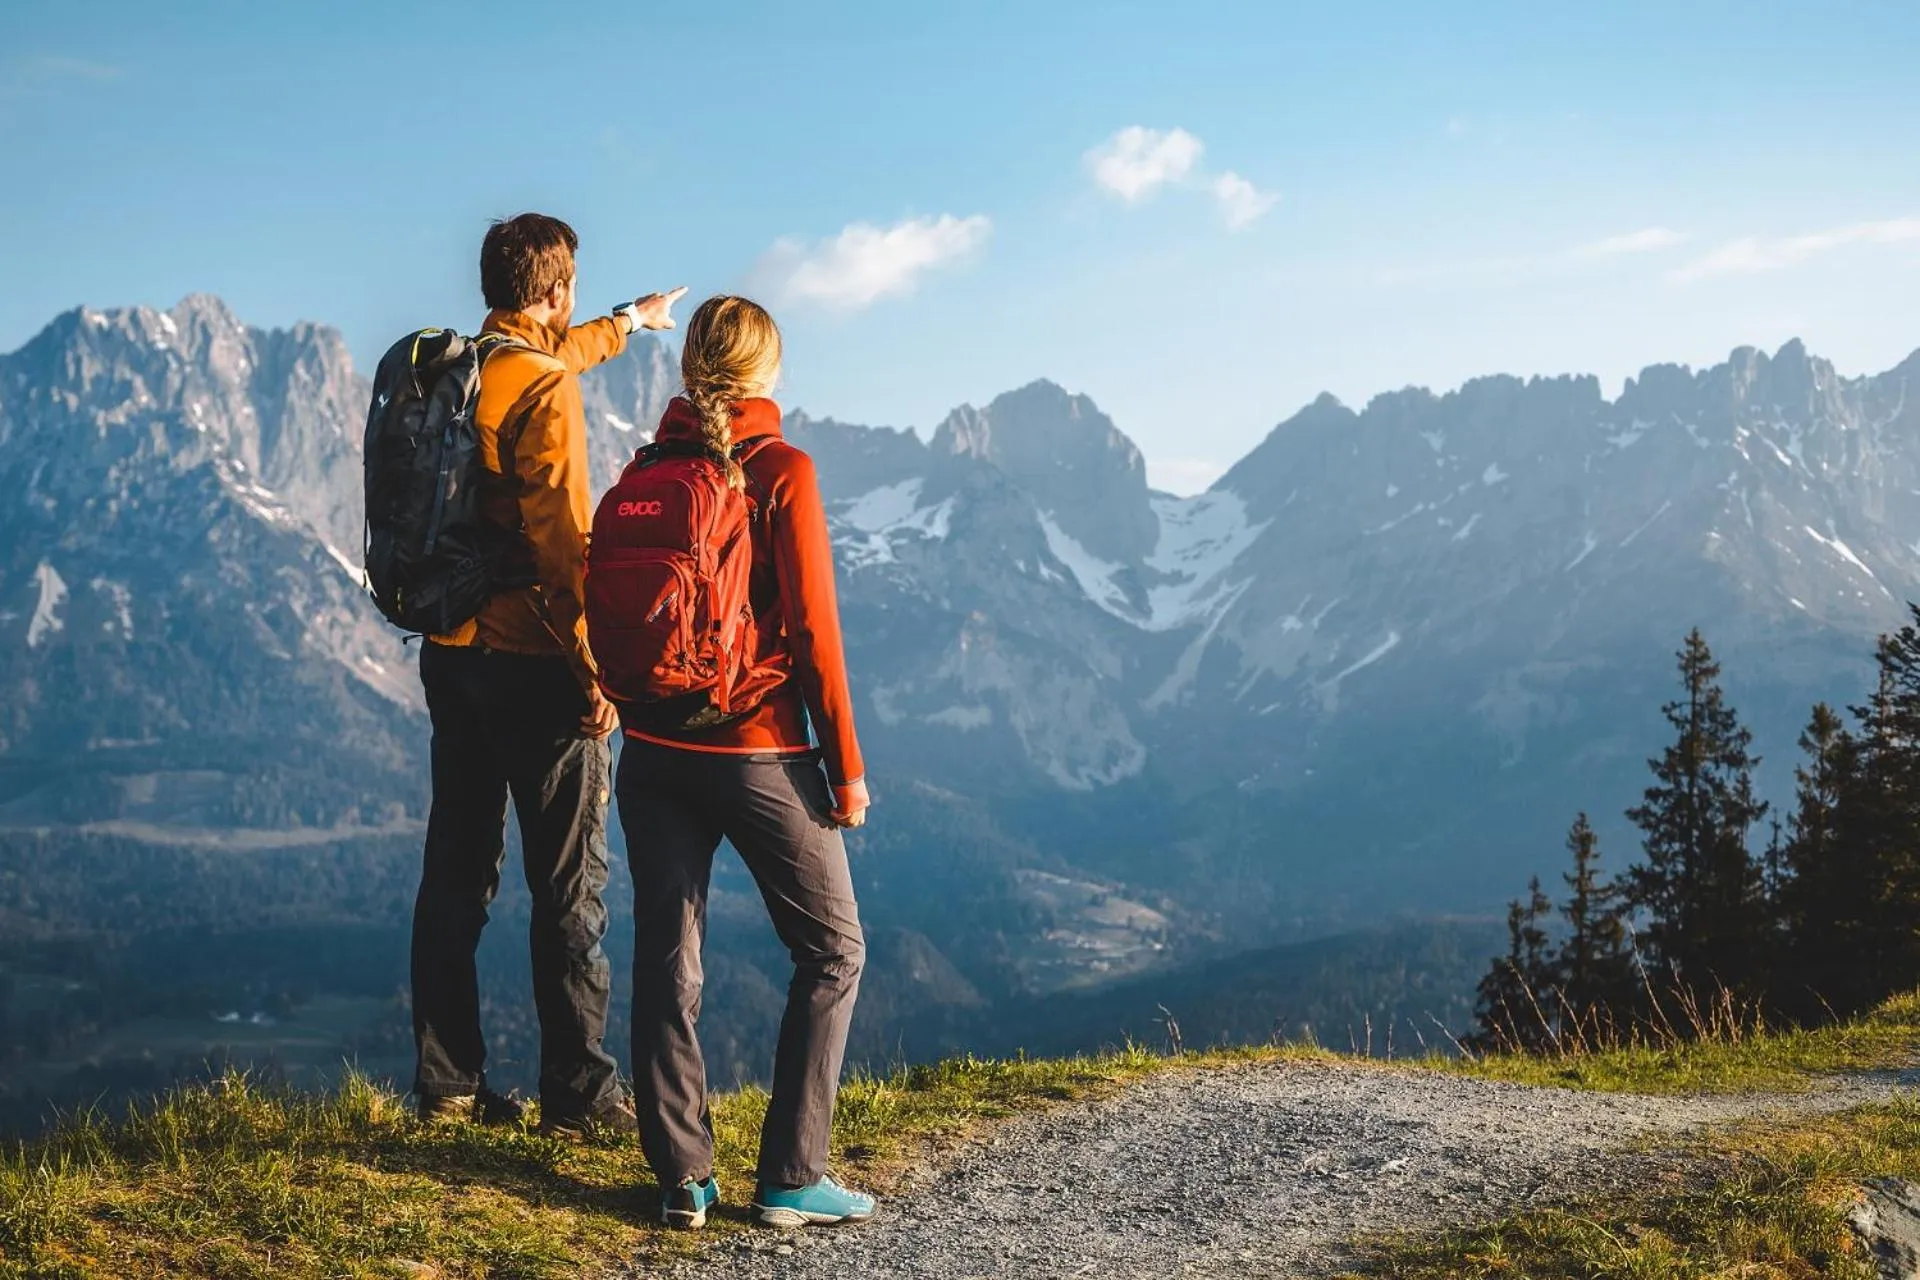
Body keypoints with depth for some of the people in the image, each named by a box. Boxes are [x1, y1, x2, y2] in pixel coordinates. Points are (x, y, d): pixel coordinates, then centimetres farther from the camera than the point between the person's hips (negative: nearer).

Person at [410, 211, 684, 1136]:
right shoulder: (545, 391, -15)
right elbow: (561, 542, -21)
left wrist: (629, 322, 48)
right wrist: (595, 669, -16)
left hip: (449, 650, 8)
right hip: (530, 660, -8)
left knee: (456, 872, 13)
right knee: (570, 886, 1)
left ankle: (447, 1084, 19)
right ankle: (578, 1094, 5)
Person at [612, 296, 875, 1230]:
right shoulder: (781, 472, -10)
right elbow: (812, 628, -12)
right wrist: (845, 766, -6)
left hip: (653, 753, 5)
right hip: (759, 752, -5)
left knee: (666, 960, 11)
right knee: (831, 951, 9)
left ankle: (681, 1178, 12)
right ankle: (790, 1179, 5)